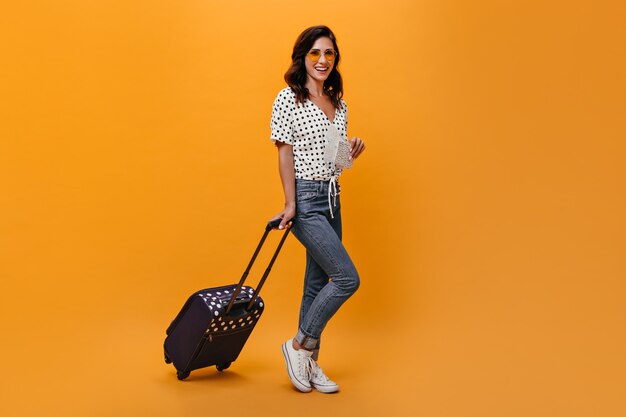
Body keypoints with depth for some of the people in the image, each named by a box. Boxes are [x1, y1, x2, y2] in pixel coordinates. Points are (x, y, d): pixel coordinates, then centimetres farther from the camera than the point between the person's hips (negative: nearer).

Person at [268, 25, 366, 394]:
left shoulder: (339, 104, 13)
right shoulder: (288, 98, -7)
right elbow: (285, 153, -10)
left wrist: (351, 153, -2)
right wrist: (290, 203, -16)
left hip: (333, 198, 7)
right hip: (306, 198, -7)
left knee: (318, 284, 11)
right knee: (347, 278, -12)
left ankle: (309, 363, 23)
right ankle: (299, 345, 6)